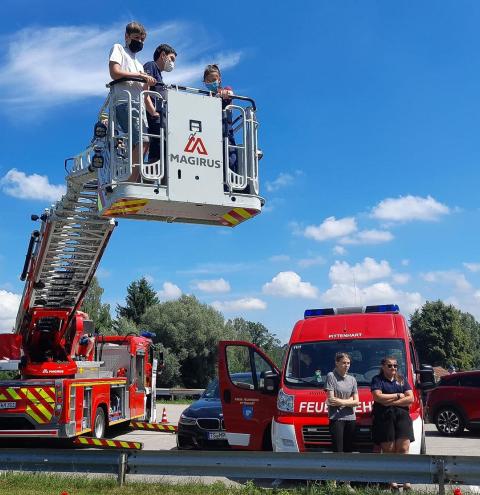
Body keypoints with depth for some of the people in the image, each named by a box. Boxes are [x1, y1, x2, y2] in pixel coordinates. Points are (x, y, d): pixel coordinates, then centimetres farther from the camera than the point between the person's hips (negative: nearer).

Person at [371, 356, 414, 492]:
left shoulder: (402, 380, 18)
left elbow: (410, 398, 6)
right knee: (389, 450, -4)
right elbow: (378, 397, -9)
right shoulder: (377, 380, 8)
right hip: (384, 418, -2)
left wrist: (390, 401, -5)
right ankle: (392, 481, -2)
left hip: (402, 416, 2)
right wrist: (398, 396, -2)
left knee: (403, 448, -7)